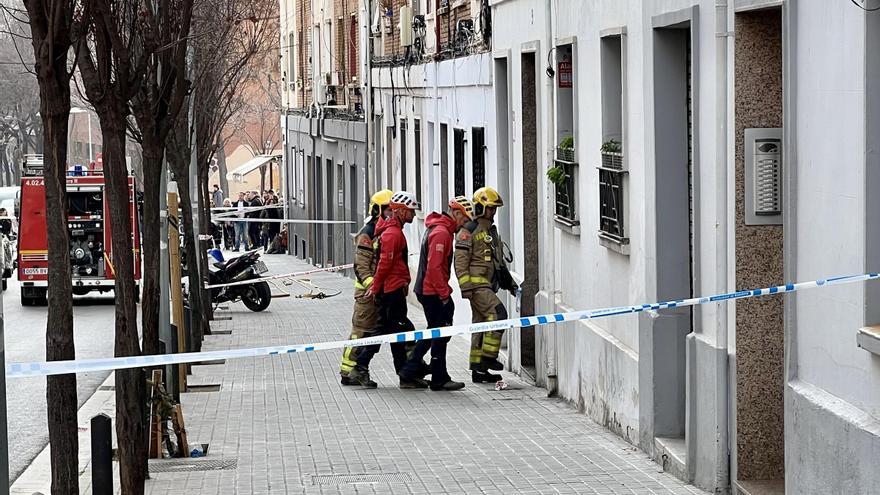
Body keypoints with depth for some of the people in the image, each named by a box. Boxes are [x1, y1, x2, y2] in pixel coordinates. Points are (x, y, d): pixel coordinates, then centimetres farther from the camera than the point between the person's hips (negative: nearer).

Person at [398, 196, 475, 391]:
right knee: (440, 333, -4)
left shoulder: (437, 228, 16)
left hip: (426, 290, 10)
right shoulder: (441, 233, -17)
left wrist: (444, 290, 19)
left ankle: (409, 371, 20)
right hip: (433, 292, -10)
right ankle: (440, 379, 2)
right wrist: (444, 294, -19)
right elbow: (434, 267, -23)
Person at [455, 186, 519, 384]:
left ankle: (479, 371, 12)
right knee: (498, 313, -21)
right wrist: (466, 287, -20)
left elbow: (499, 261, 30)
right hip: (477, 284, -9)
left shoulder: (492, 231, 21)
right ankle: (488, 357, -19)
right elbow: (460, 261, -13)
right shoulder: (468, 232, -8)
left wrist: (509, 282, 25)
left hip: (489, 285, 9)